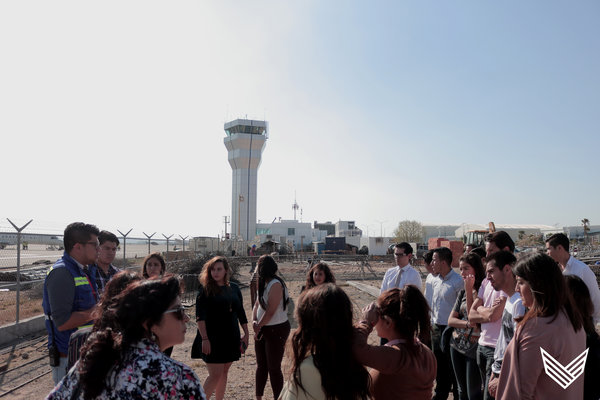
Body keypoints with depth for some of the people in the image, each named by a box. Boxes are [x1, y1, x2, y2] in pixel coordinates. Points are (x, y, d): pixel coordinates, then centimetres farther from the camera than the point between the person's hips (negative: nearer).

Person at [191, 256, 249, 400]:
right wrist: (204, 338, -19)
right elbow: (200, 316, -12)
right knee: (215, 374, -8)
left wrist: (246, 334, 12)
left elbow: (241, 312, 14)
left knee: (224, 372, 12)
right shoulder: (205, 289, -7)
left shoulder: (234, 288, 7)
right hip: (212, 338, -5)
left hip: (231, 337, 5)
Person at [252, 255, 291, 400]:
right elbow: (257, 304, 10)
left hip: (277, 329, -9)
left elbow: (270, 311, -22)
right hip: (263, 329, 9)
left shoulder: (276, 284, -19)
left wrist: (259, 326, -10)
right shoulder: (263, 284, 10)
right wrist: (254, 321, -7)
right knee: (261, 365, 17)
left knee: (274, 368, -1)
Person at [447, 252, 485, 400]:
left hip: (474, 347, -7)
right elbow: (450, 320, 6)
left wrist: (469, 290, -18)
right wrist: (468, 324, -13)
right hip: (457, 344, 7)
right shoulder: (462, 292, 9)